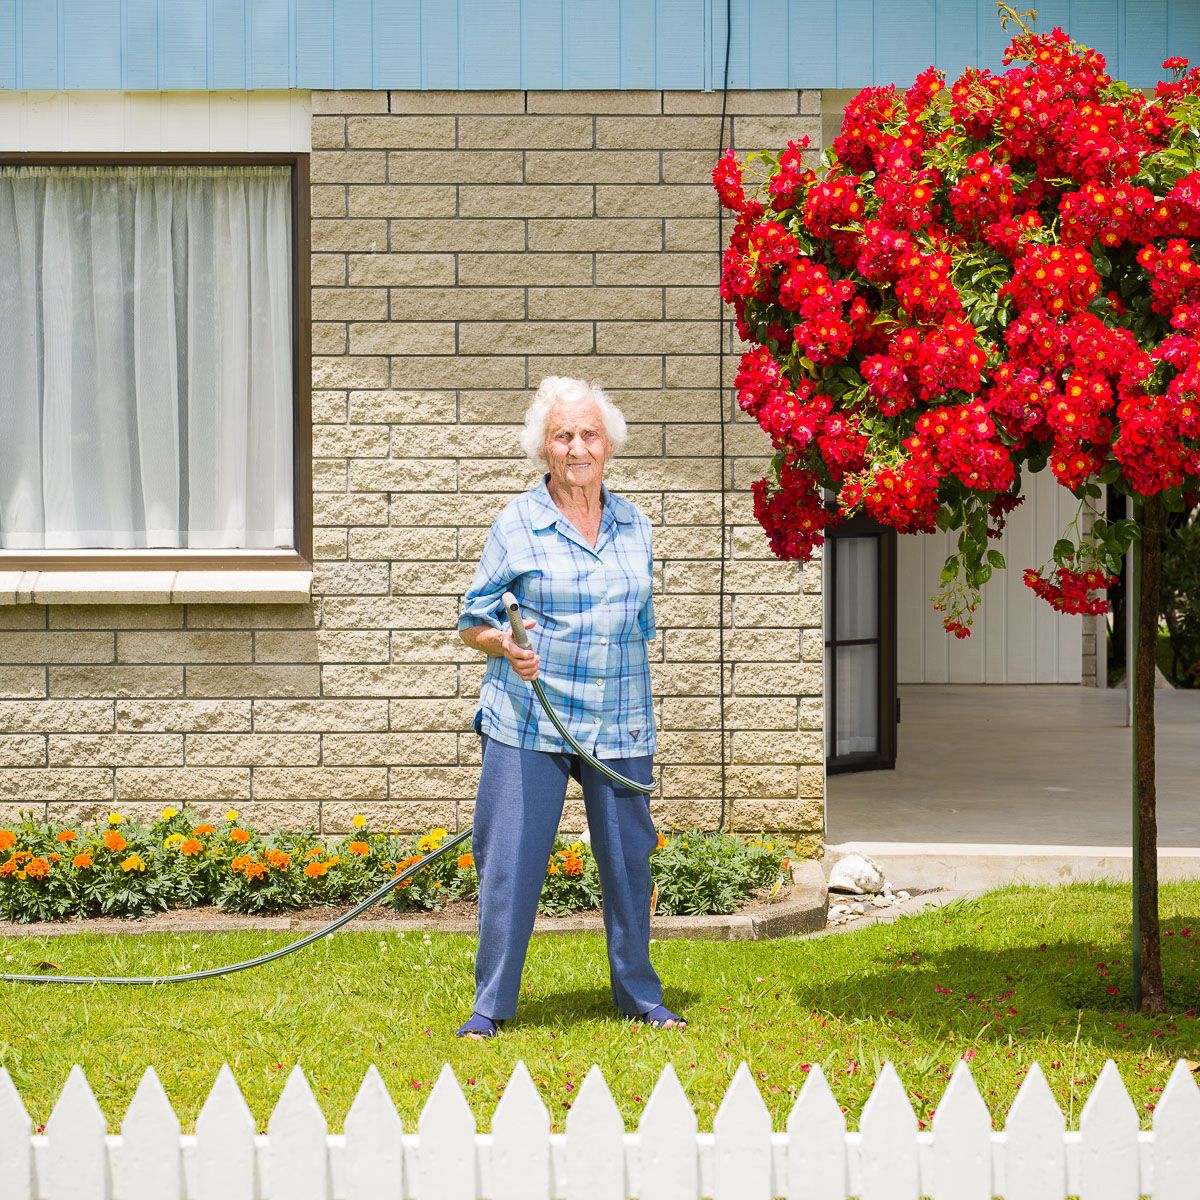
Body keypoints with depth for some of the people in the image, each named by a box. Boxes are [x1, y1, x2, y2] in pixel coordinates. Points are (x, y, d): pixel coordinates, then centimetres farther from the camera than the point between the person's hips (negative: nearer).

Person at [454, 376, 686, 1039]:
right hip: (529, 724, -4)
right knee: (510, 861, -4)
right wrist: (506, 645, -21)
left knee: (629, 859, 8)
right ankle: (490, 1005, 5)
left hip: (619, 727, 4)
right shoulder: (517, 524, -2)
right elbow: (473, 621, 1)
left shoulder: (634, 524, 11)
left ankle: (640, 996, 22)